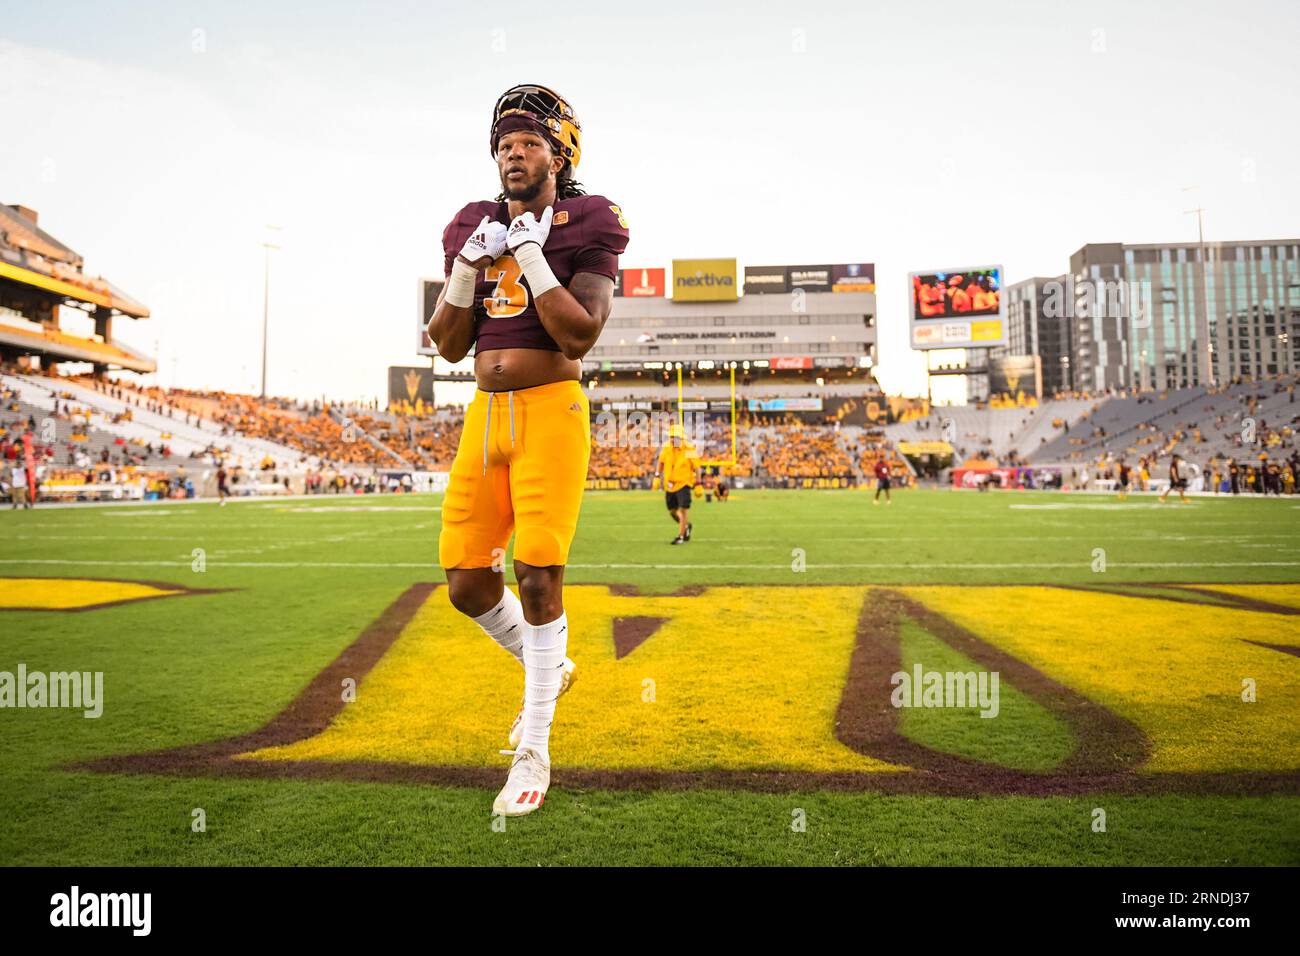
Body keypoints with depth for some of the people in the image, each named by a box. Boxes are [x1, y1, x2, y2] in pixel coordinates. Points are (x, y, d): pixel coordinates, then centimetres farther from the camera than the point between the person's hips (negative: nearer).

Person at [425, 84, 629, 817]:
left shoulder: (586, 227, -1)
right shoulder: (475, 228, 14)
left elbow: (580, 336, -14)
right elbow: (449, 345, 10)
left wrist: (530, 254, -13)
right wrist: (470, 263, -1)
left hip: (551, 411, -5)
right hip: (486, 415, 6)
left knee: (539, 576, -8)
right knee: (467, 582, 4)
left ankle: (534, 750, 9)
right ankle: (549, 667, 34)